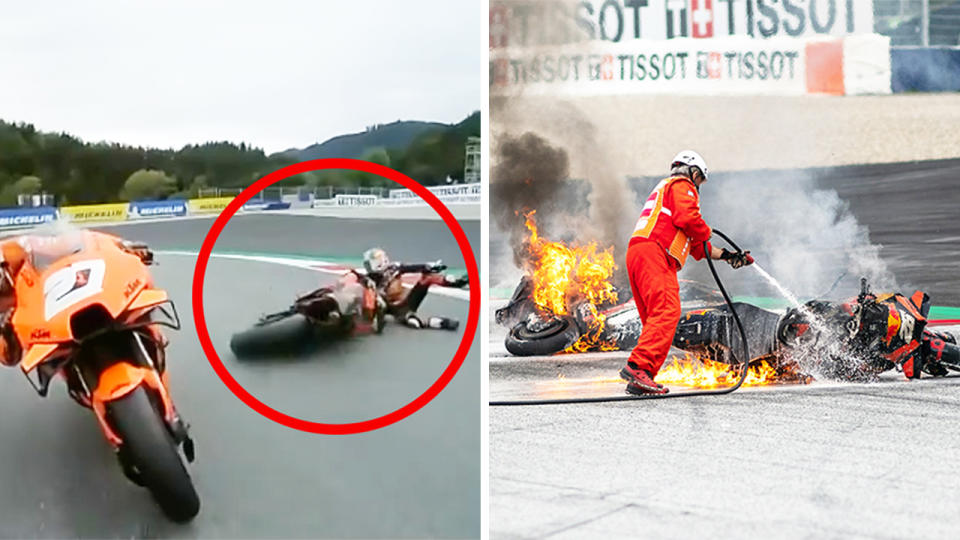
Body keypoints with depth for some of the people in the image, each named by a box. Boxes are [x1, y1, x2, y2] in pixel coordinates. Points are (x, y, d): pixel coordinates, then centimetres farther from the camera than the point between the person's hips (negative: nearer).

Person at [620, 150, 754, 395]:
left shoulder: (664, 188, 38)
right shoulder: (682, 186, 9)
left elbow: (695, 245, 38)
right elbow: (687, 218, -12)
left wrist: (726, 255, 37)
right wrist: (706, 232, 8)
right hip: (654, 253, -10)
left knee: (656, 320, 5)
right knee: (667, 312, -20)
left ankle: (638, 380, -4)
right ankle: (638, 366, -34)